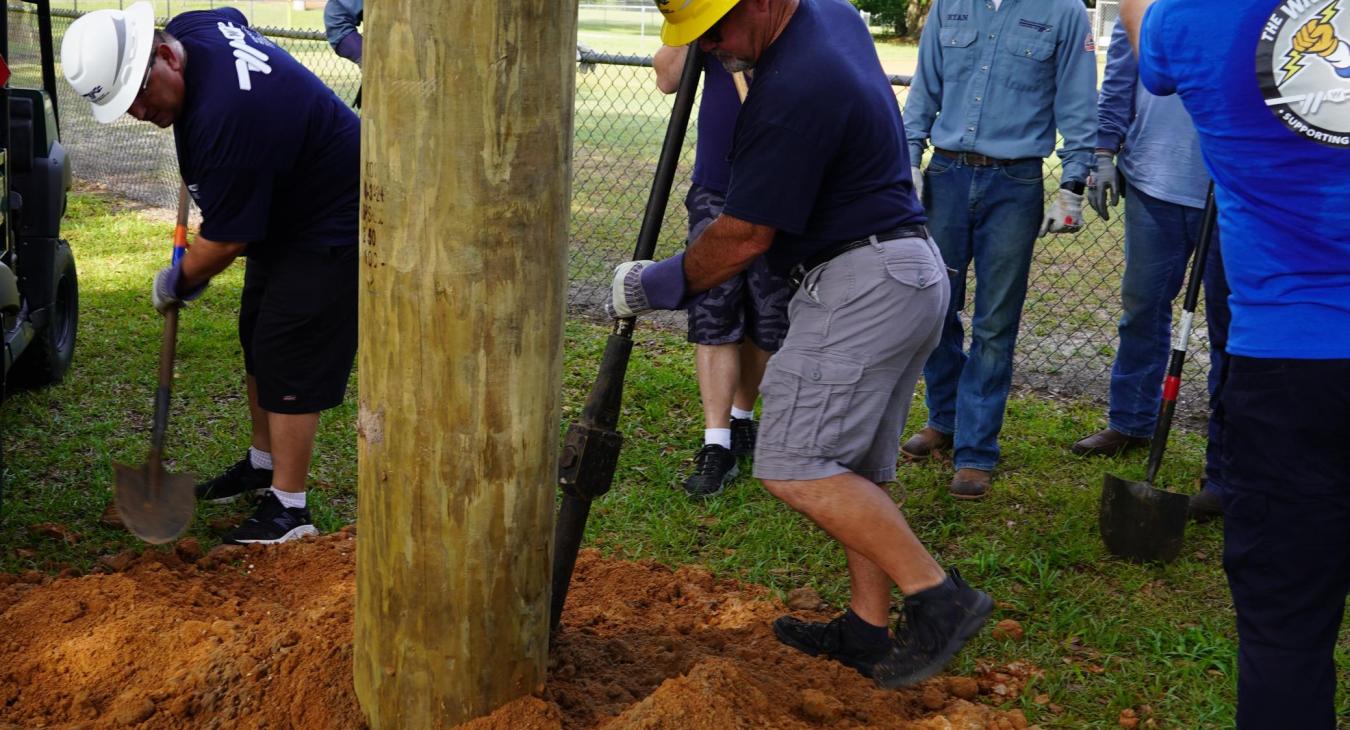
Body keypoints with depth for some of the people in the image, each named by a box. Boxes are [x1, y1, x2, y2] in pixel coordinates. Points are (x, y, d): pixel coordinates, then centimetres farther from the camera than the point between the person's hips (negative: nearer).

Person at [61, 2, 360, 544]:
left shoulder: (225, 118, -36)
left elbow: (225, 241, -24)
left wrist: (178, 282, -4)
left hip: (330, 225, -11)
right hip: (286, 208, 11)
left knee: (289, 357, -9)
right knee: (259, 341, 17)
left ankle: (288, 509, 0)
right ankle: (263, 465, 34)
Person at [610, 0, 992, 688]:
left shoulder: (792, 90, -21)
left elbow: (744, 237, -15)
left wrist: (655, 284, -2)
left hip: (862, 286, -11)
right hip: (915, 275, 11)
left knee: (794, 465, -12)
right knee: (856, 468, 13)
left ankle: (937, 598, -8)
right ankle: (868, 630, 19)